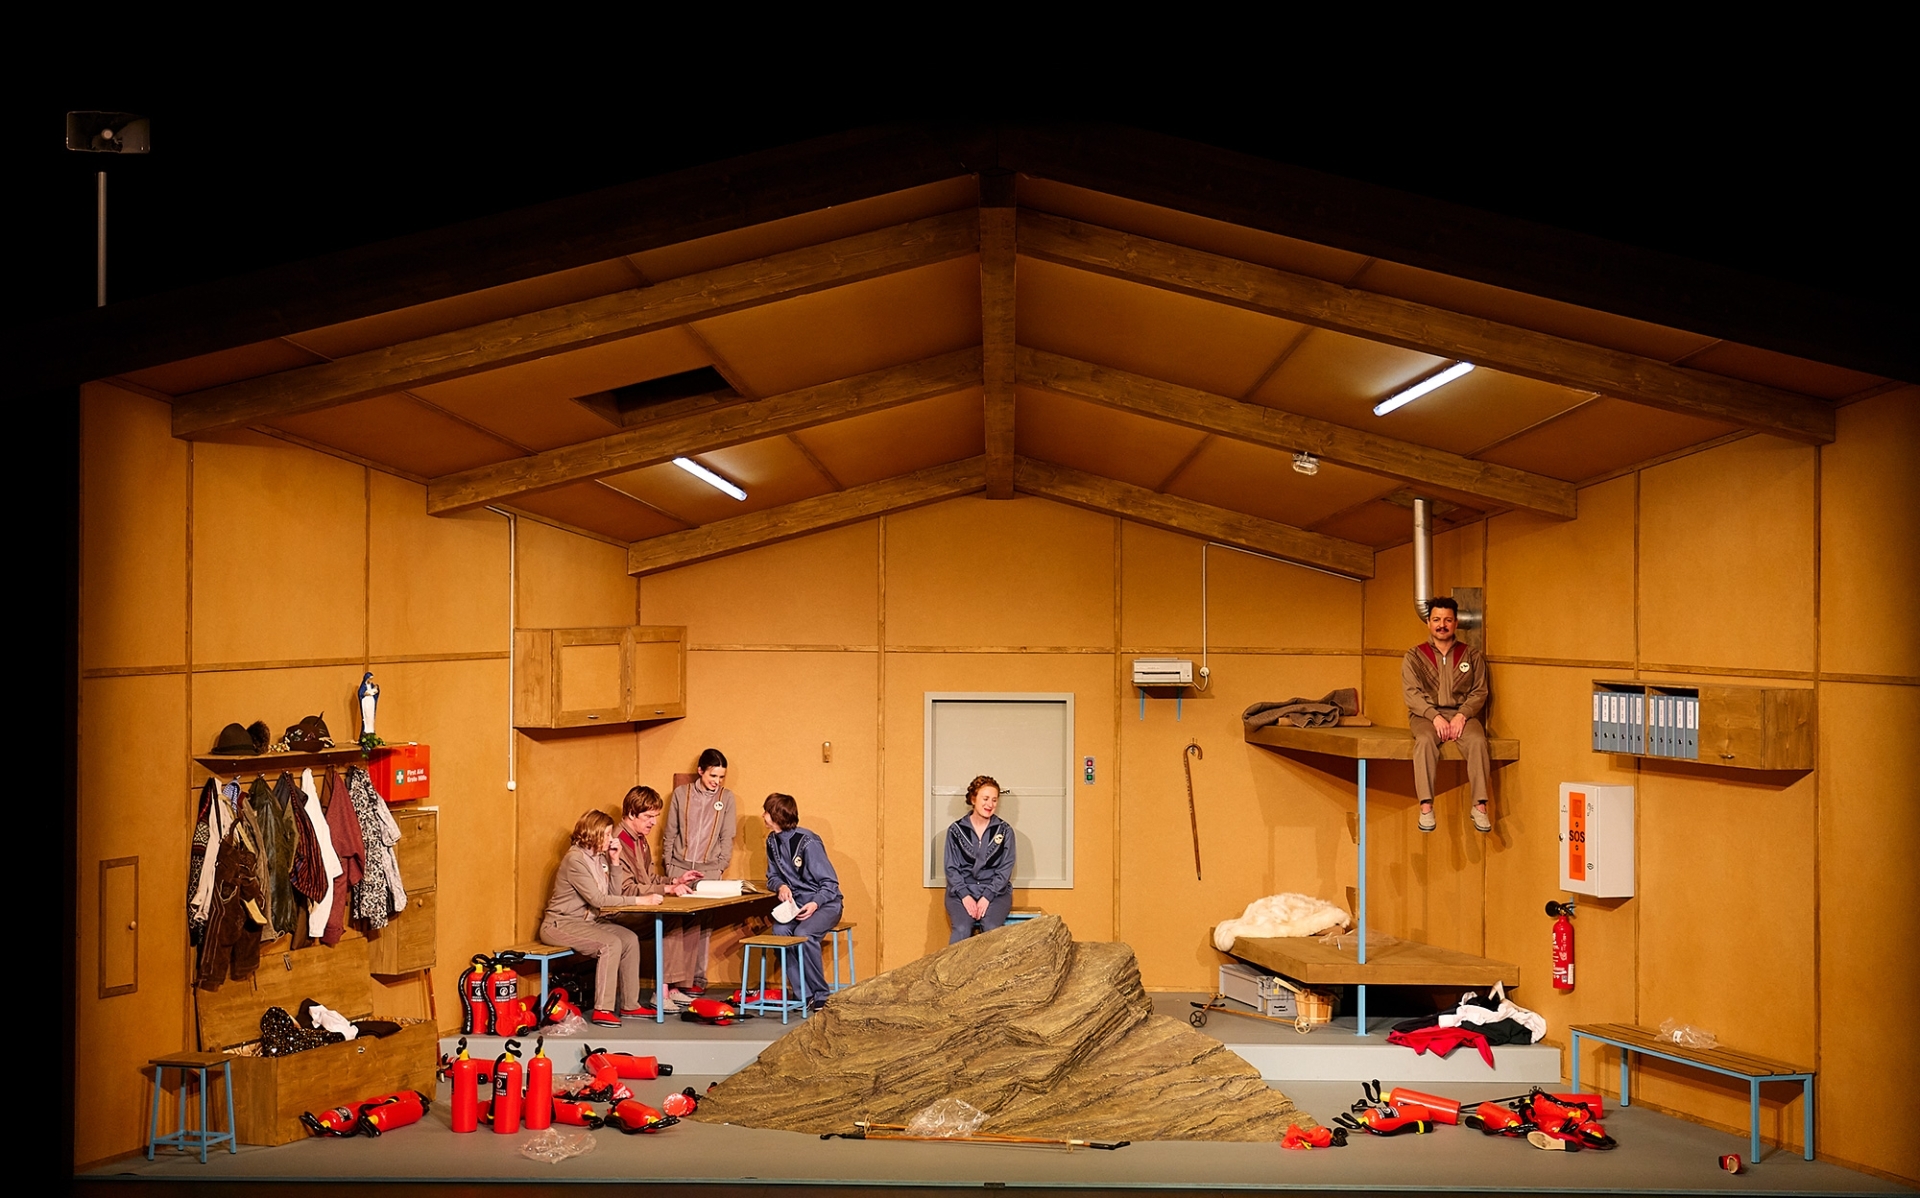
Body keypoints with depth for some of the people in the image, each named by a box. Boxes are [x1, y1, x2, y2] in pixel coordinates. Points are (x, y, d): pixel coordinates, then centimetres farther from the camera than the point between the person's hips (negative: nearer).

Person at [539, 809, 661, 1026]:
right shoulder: (575, 859, -20)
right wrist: (640, 901, -27)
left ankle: (629, 1004, -3)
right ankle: (602, 1010, -23)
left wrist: (614, 861, -7)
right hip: (560, 925, -8)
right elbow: (597, 899, -26)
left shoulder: (598, 857, 6)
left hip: (586, 921, 8)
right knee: (611, 944, -26)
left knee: (630, 939, -8)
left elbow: (614, 893, 1)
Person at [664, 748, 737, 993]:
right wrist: (669, 865, 2)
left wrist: (720, 868, -2)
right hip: (679, 867, 0)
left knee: (704, 925, -1)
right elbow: (670, 833, 7)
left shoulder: (726, 797, 4)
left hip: (709, 870, 0)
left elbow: (727, 837, 5)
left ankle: (698, 978, 5)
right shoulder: (681, 793, 3)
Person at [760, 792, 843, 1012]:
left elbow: (830, 883, -14)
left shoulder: (807, 843, -18)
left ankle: (821, 995, -18)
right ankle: (804, 994, -18)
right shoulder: (773, 841, 3)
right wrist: (781, 886, -12)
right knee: (779, 931, -26)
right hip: (796, 903, 6)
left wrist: (815, 904, -31)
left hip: (825, 903, -6)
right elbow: (772, 877, 13)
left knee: (804, 934, -33)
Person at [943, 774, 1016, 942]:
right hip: (961, 890, 0)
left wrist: (987, 897, -11)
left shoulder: (1004, 831, 6)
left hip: (995, 891, 0)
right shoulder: (956, 830, 6)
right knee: (962, 930, -28)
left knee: (991, 929, -29)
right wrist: (965, 896, -11)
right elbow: (951, 868, 4)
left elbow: (1005, 869, 1)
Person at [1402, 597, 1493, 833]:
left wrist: (1462, 715, -14)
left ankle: (1480, 806, -30)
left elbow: (1479, 692, 5)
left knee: (1477, 740, -31)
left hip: (1462, 713, 1)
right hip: (1425, 714, -1)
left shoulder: (1471, 655, 12)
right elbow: (1412, 693, -3)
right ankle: (1426, 807, -37)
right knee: (1425, 741, -34)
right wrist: (1435, 716, -19)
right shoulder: (1414, 656, 8)